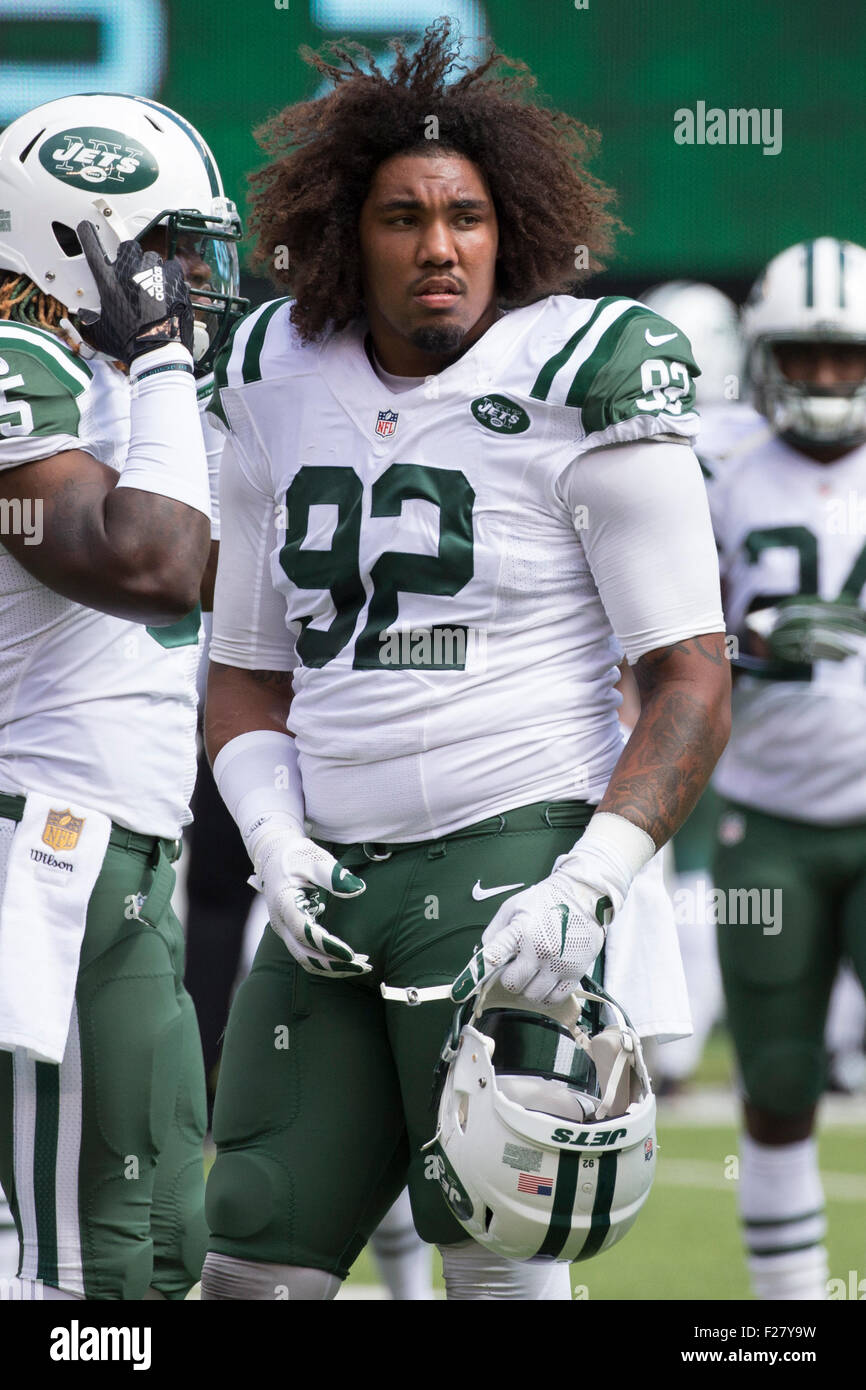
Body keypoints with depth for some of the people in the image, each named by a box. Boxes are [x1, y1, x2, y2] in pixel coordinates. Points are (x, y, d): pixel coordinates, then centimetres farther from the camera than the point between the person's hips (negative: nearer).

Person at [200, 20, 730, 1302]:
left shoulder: (580, 382, -7)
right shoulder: (279, 387, 10)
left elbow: (691, 682, -8)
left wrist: (588, 886, -19)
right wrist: (275, 841, 0)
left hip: (509, 860, -6)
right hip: (336, 880, 6)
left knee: (500, 1261, -5)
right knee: (255, 1261, 4)